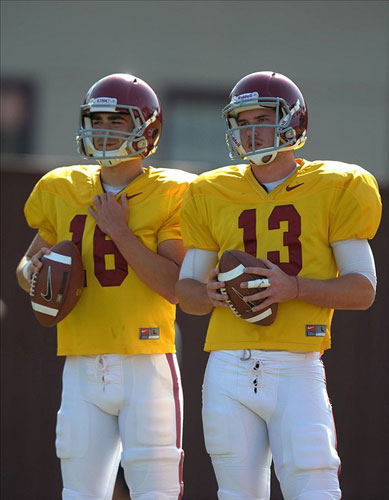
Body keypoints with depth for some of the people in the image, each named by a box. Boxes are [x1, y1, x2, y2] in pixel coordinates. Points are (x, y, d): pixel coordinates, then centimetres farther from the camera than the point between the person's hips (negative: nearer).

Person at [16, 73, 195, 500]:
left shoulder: (170, 195, -2)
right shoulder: (63, 192, 12)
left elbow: (176, 287, -11)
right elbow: (27, 265, 24)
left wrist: (120, 231, -12)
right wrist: (34, 272, 0)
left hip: (147, 367, -4)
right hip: (83, 368, 4)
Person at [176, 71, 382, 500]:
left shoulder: (335, 191, 3)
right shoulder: (212, 195, 12)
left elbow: (362, 289, 0)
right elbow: (185, 290, 16)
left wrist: (294, 288, -16)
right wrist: (209, 293, -8)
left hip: (295, 370, -3)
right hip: (229, 370, 3)